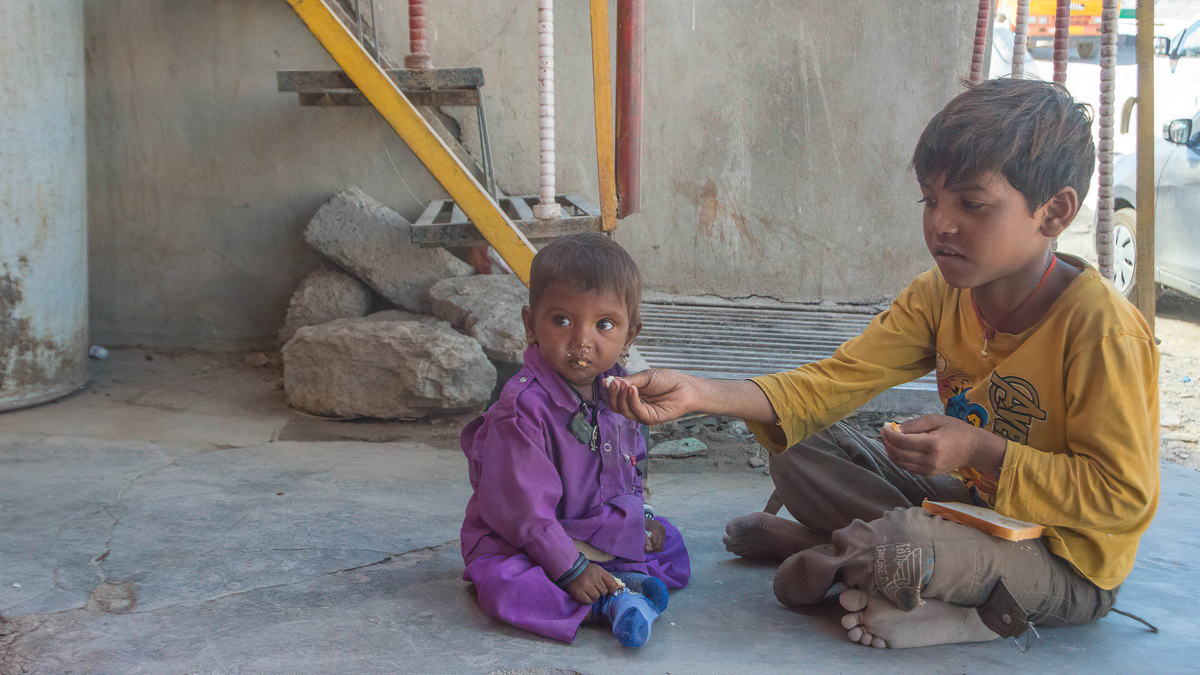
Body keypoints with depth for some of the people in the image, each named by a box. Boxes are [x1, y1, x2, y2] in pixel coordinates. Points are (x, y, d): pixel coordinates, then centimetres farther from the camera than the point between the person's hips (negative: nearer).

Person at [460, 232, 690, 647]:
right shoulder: (523, 407, -26)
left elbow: (632, 466, 19)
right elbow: (521, 508, -25)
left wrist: (639, 516, 5)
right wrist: (571, 570, -24)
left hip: (604, 532, 7)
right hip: (513, 544, -7)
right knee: (504, 586, -35)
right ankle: (612, 598, -25)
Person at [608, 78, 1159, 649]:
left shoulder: (1099, 329, -25)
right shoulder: (939, 296, -4)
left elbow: (1125, 495, -22)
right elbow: (832, 383, -11)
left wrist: (983, 451, -29)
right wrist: (698, 394, -25)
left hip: (1068, 566, -7)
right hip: (975, 502, 7)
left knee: (888, 548, -33)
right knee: (800, 452, -1)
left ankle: (833, 558, -2)